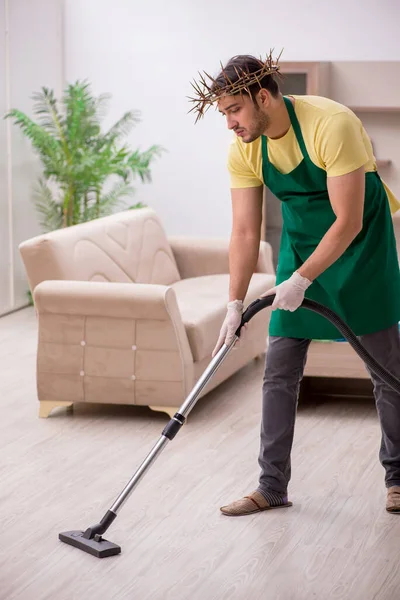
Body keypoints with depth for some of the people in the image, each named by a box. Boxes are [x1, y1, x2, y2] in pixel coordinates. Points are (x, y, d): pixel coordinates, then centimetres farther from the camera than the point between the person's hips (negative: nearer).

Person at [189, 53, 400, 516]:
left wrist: (302, 280, -30)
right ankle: (272, 486, 6)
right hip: (300, 244, 5)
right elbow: (245, 231, -9)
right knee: (279, 373, -1)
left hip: (362, 243, -5)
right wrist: (235, 304, -16)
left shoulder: (332, 125, -30)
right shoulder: (243, 150, -13)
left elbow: (348, 222, -29)